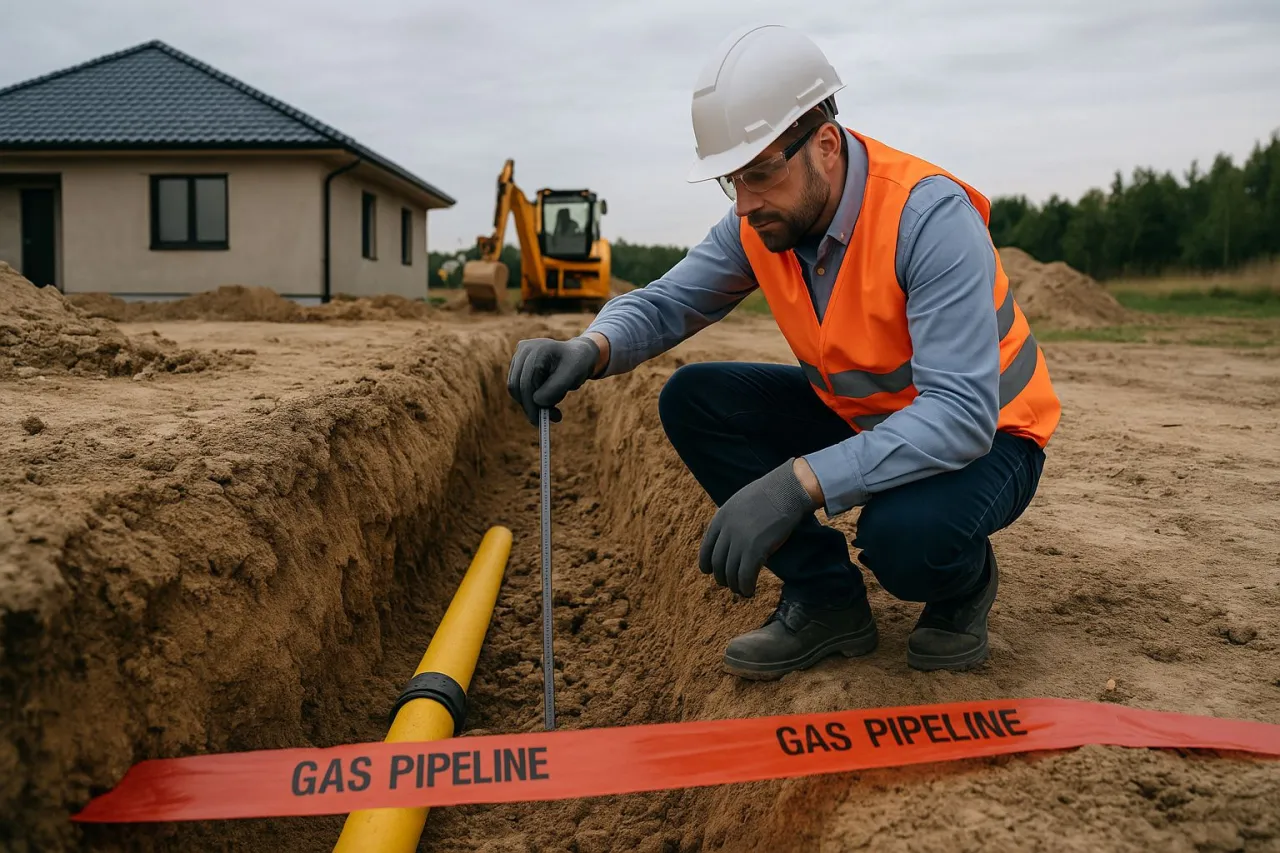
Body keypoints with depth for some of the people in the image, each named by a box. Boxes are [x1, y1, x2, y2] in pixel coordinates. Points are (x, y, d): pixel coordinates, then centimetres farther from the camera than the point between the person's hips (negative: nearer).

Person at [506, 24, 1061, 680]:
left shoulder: (931, 217, -30)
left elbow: (963, 414, -37)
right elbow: (665, 302, -9)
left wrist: (798, 484, -47)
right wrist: (590, 350, -34)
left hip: (982, 434, -6)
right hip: (854, 416, 6)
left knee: (902, 529, -39)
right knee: (692, 401, -10)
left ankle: (964, 583, 1)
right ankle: (828, 600, -1)